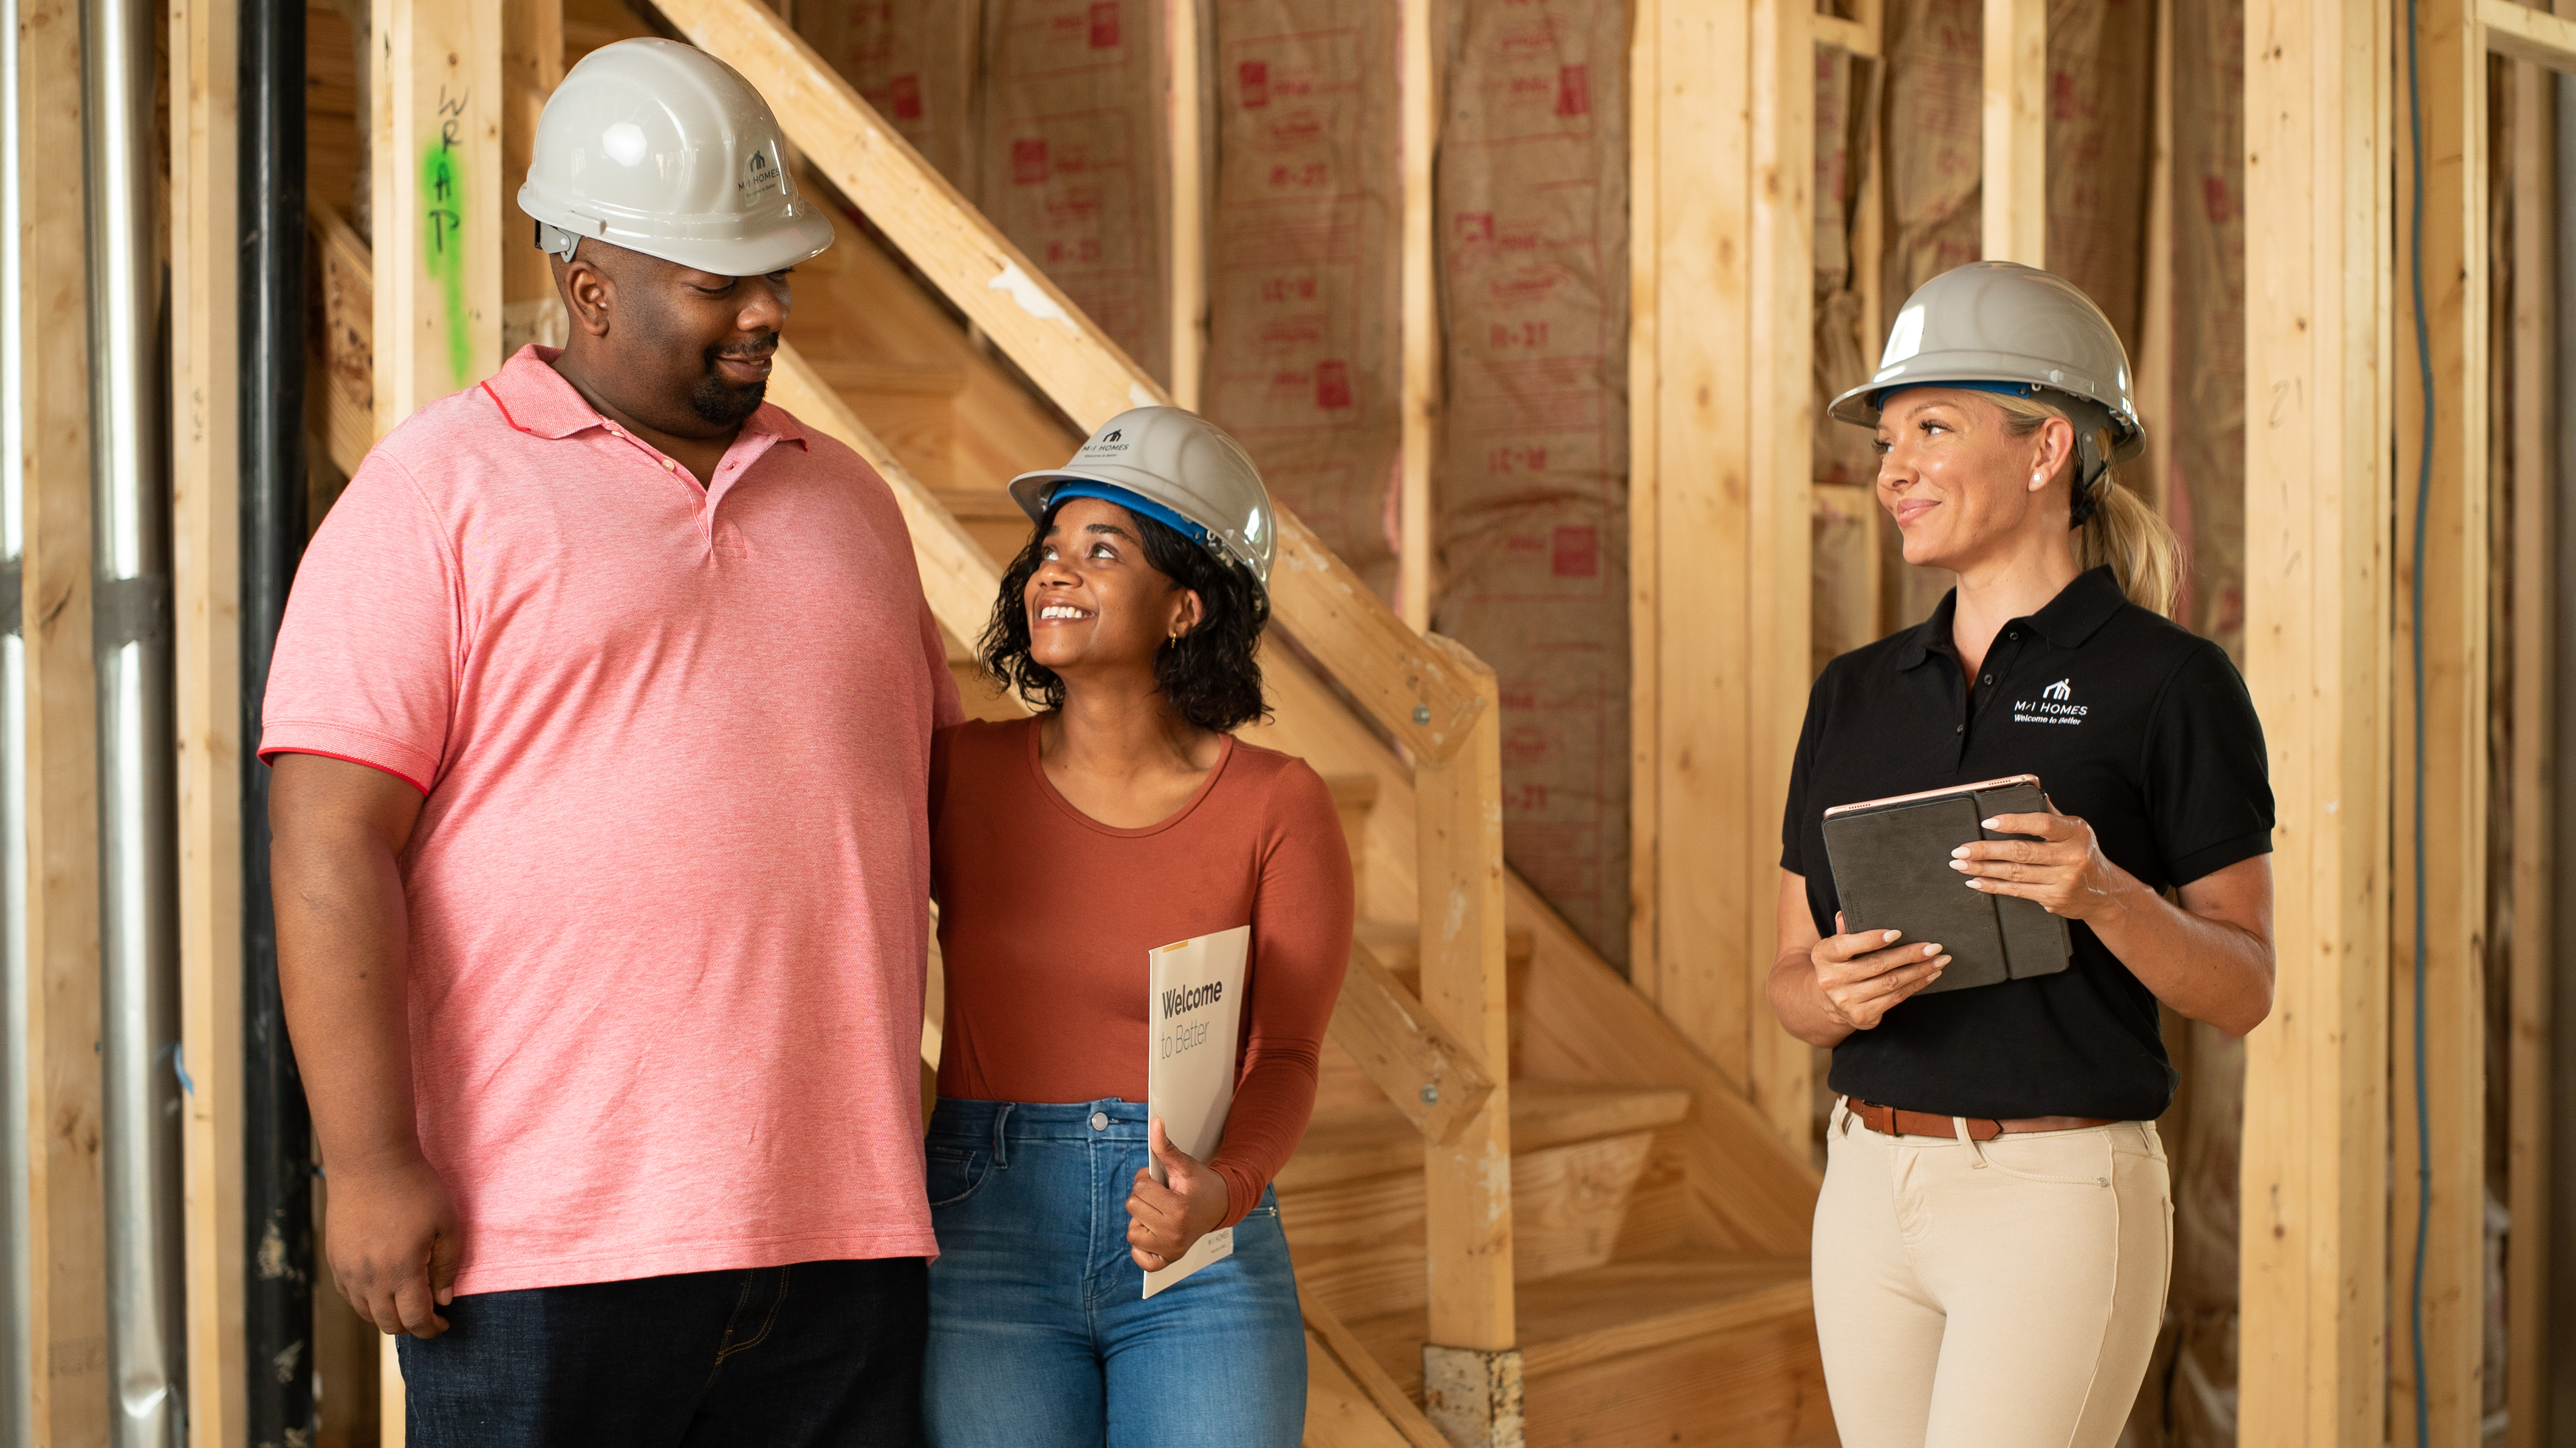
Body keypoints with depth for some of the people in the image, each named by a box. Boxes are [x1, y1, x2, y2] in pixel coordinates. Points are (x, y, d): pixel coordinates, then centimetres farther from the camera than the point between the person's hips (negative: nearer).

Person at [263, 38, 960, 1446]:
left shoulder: (844, 498, 17)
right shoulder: (435, 493, -2)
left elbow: (938, 802, 25)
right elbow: (328, 845, -9)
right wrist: (369, 1163, -14)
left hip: (841, 1226, 5)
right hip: (544, 1236, -5)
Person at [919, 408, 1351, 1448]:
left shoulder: (1278, 806, -2)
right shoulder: (960, 775, 1)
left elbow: (1286, 1062, -7)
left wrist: (1219, 1194, -26)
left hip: (1207, 1258, 0)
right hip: (989, 1242, 1)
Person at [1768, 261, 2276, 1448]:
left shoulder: (2168, 682, -5)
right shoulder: (1857, 694, 11)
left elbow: (2242, 989, -4)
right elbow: (1791, 981, 12)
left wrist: (2105, 894, -23)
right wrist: (1839, 994, -11)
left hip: (2060, 1201, -6)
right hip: (1872, 1191, 6)